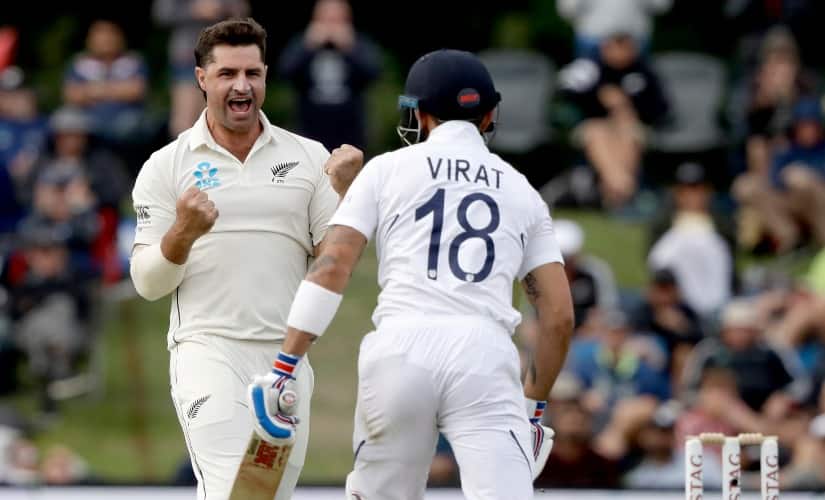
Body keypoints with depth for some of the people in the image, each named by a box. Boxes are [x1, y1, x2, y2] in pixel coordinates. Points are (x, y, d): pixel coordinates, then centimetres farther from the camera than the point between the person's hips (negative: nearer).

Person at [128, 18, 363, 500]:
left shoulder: (308, 157, 8)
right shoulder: (166, 166, 3)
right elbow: (148, 284, 1)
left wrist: (346, 189, -10)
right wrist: (183, 233, -18)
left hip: (287, 357, 3)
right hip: (209, 351, -3)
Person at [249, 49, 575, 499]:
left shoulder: (388, 170, 15)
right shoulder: (521, 191, 21)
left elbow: (332, 264, 2)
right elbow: (560, 315, 15)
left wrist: (285, 369, 1)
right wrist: (534, 407, 25)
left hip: (401, 347, 0)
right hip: (486, 355, 0)